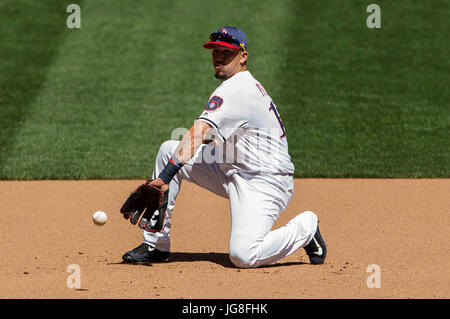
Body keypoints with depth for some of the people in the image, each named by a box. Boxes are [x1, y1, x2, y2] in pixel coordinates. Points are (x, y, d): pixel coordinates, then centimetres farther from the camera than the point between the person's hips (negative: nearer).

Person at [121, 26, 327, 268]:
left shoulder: (235, 89, -18)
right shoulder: (248, 85, 15)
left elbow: (199, 132, -30)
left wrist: (166, 175, -39)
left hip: (265, 182, -10)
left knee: (242, 255, -28)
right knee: (168, 149, 0)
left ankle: (305, 228, 3)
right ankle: (156, 245, 3)